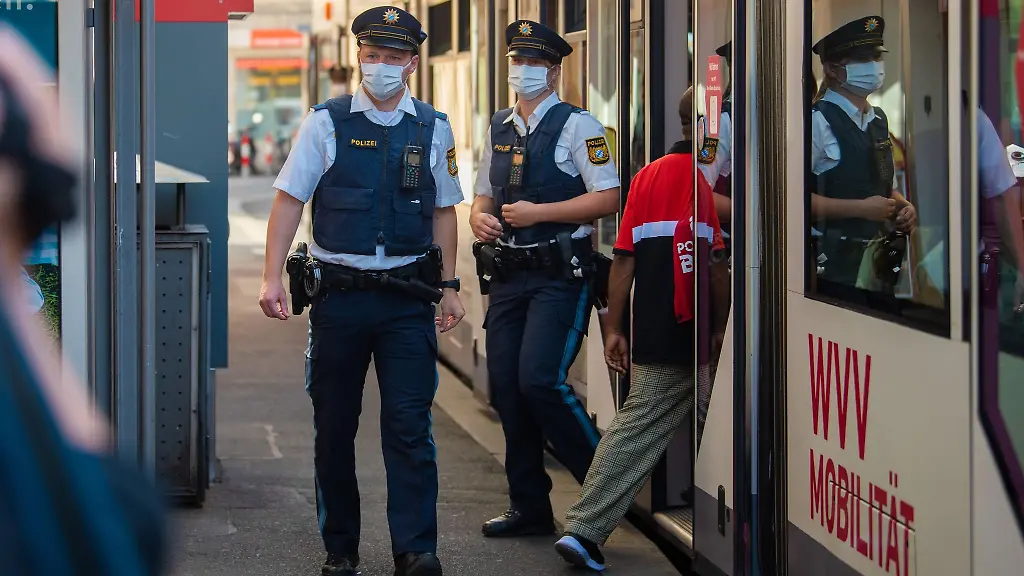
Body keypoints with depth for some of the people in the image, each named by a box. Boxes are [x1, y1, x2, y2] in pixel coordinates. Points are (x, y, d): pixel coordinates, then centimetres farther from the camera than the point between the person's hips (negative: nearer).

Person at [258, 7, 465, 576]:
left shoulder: (433, 128, 6)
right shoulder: (328, 122, 0)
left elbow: (443, 209, 13)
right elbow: (290, 199, 1)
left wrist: (450, 285, 11)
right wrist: (273, 277, -7)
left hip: (408, 298, 0)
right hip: (340, 293, 0)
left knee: (410, 425, -5)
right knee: (335, 427, 7)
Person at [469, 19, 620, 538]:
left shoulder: (576, 126, -5)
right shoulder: (499, 130, 15)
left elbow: (608, 198, -12)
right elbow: (483, 197, 24)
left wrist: (538, 213, -17)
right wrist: (480, 219, 0)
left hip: (560, 276, -7)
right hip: (509, 276, 7)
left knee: (539, 379, -18)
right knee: (505, 388, 4)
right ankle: (529, 506, 14)